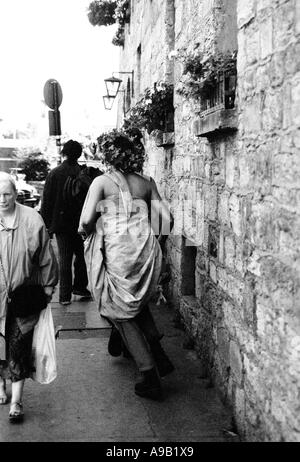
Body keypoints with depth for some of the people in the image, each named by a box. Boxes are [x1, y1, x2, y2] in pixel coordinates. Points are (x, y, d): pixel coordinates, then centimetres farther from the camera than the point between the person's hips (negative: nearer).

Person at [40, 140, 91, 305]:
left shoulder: (54, 173, -7)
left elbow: (46, 201, -5)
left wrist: (46, 223, 3)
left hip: (61, 223, 0)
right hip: (80, 223, 0)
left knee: (64, 259, 6)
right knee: (81, 255, 18)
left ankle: (65, 295, 10)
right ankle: (79, 286, 26)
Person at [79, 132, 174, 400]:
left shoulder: (102, 182, -3)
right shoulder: (147, 183, 8)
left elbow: (86, 220, -11)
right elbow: (167, 219, 4)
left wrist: (85, 232, 10)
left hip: (116, 253, -4)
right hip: (146, 252, 4)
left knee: (123, 313, 10)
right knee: (137, 303, 29)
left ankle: (151, 378, 10)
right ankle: (158, 354, 17)